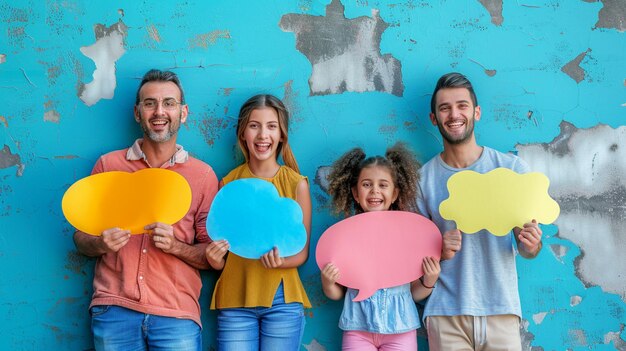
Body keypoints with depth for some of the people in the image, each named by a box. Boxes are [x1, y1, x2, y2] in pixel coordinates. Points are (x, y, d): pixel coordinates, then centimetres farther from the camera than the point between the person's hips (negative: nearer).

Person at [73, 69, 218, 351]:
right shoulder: (107, 165, 8)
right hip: (113, 309, 1)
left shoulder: (203, 175, 5)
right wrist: (100, 244, -9)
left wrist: (175, 246, -12)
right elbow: (81, 238, 12)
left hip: (176, 314, -1)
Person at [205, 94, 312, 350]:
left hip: (282, 300, -1)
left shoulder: (296, 183, -1)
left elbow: (302, 252, 2)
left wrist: (281, 261, -18)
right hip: (234, 299, 1)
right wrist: (215, 259, -12)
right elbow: (220, 258, 10)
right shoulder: (228, 183, 4)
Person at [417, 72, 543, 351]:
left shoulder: (513, 168, 0)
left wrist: (531, 245, -17)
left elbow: (525, 247, 6)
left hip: (501, 310, 0)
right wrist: (439, 251, -14)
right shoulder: (423, 178, 1)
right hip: (446, 313, 0)